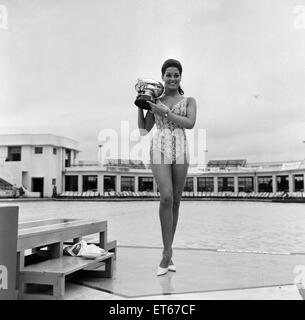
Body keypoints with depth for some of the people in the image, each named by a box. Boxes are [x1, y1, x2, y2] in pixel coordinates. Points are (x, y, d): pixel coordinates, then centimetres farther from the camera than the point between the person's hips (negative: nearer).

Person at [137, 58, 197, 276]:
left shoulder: (189, 101, 13)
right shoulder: (155, 102, 15)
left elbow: (190, 123, -7)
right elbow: (143, 130, 12)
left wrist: (165, 113, -10)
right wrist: (140, 106, 5)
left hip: (180, 151, 1)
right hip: (160, 150, -1)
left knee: (176, 201, 2)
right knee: (166, 197, -20)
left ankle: (167, 253, 14)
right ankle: (168, 252, -11)